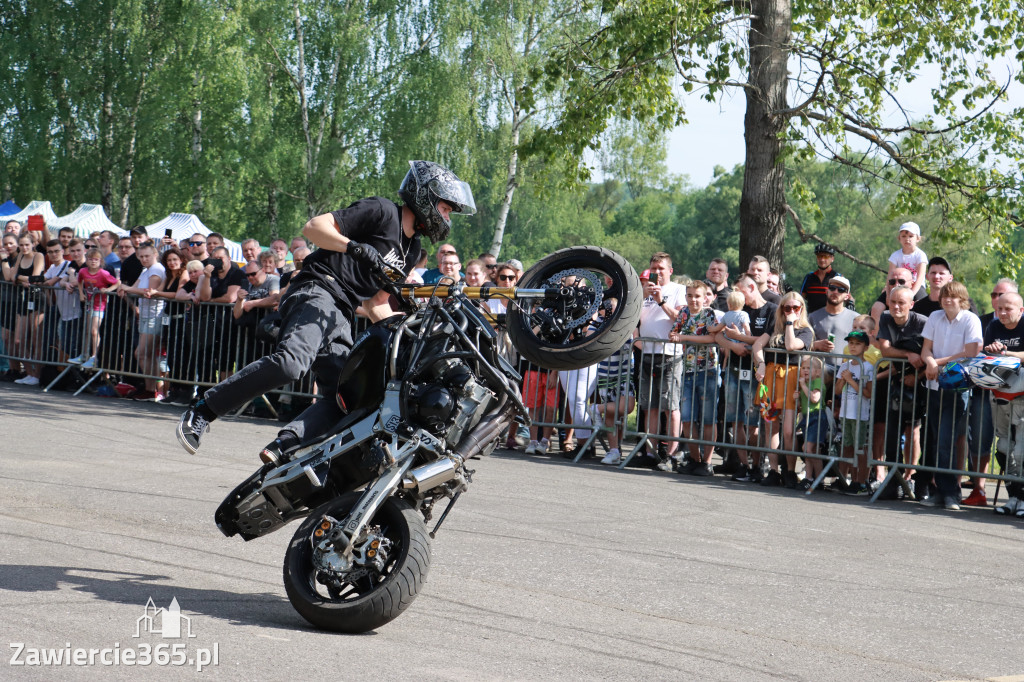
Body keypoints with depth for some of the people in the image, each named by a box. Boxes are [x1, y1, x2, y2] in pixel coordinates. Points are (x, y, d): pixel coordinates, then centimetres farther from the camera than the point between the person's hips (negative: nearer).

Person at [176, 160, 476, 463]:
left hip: (341, 318, 9)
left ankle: (282, 448, -18)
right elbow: (314, 227, -9)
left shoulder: (410, 248, 25)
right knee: (290, 362, -32)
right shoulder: (381, 211, 0)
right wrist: (355, 247, -22)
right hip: (317, 293, -9)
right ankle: (202, 411, -25)